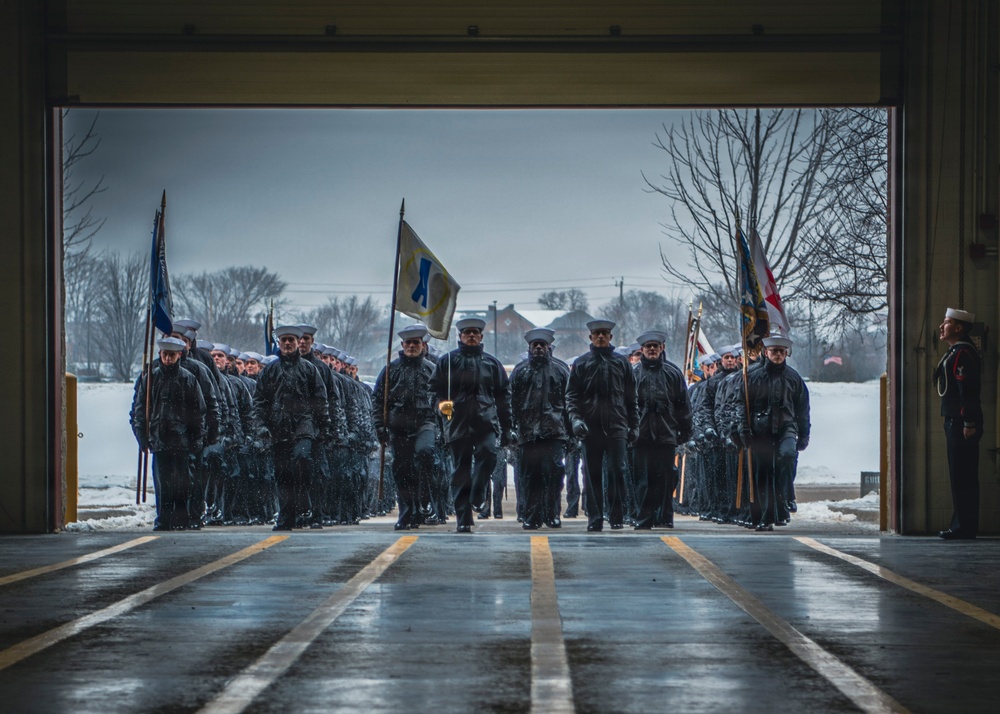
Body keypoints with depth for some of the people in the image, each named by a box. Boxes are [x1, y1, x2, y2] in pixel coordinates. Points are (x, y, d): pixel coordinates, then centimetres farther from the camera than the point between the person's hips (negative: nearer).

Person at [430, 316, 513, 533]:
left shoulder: (491, 363, 16)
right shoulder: (448, 361, 12)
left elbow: (503, 395, 16)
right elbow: (435, 388, 10)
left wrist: (505, 429, 10)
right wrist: (441, 403, -13)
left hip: (486, 423, 0)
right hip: (458, 423, 0)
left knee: (487, 454, -25)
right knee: (460, 470, 0)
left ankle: (477, 496, -5)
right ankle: (463, 519, 4)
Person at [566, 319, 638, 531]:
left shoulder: (621, 363, 11)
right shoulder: (581, 363, 9)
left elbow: (631, 398, 12)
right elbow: (571, 394, 5)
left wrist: (634, 426, 7)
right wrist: (575, 418, -10)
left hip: (617, 427, 0)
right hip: (591, 426, 0)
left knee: (617, 471, -6)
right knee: (592, 474, 2)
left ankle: (617, 516, 2)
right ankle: (595, 518, 8)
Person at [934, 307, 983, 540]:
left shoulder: (963, 353, -14)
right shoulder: (955, 351, 18)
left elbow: (968, 389, -21)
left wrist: (969, 424, -23)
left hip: (961, 424, -11)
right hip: (955, 422, 11)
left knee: (962, 477, -8)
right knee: (961, 476, 12)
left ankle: (964, 527, -6)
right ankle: (962, 525, 16)